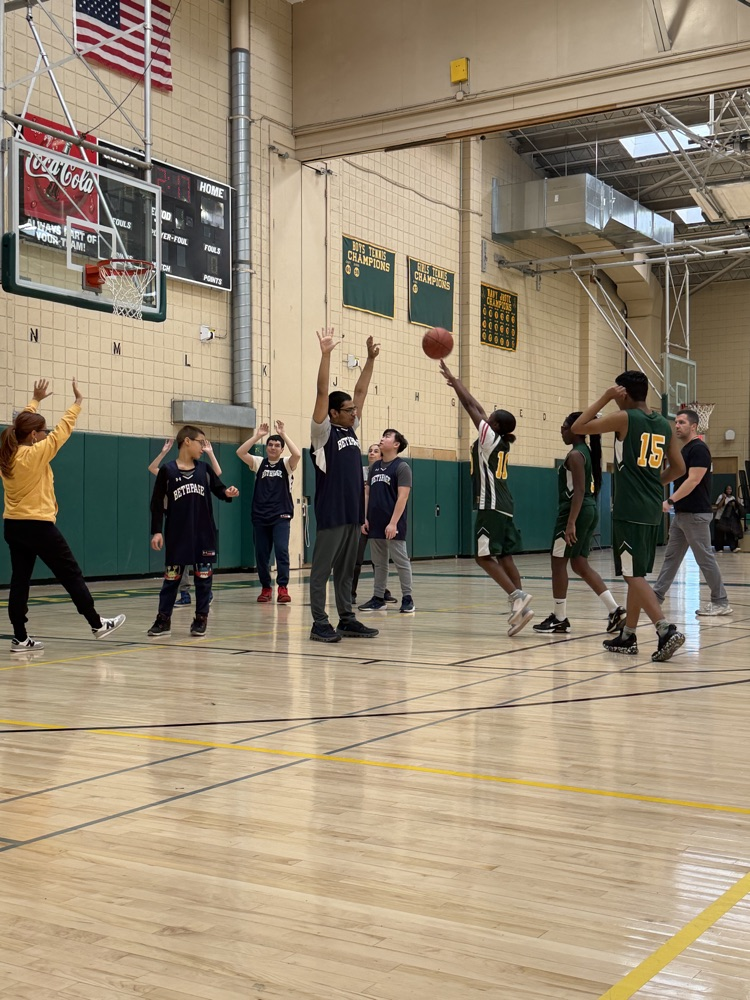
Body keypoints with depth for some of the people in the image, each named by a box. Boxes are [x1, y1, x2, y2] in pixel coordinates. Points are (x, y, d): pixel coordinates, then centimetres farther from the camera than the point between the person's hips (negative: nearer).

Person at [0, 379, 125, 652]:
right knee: (71, 575, 3)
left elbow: (23, 425, 20)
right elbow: (63, 430, -9)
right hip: (39, 525, -7)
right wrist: (78, 401, 2)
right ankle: (97, 624, 12)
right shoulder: (35, 454, -15)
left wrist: (36, 399, 31)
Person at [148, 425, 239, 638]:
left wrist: (228, 493, -14)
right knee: (171, 578, 5)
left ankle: (201, 620, 15)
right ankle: (164, 620, 12)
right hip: (177, 536, -2)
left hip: (204, 535, 3)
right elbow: (157, 503, -4)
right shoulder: (167, 471, -4)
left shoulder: (204, 469, 5)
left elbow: (218, 489, 10)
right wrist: (156, 531, -10)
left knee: (203, 578, 5)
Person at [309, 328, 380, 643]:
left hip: (353, 512, 7)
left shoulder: (350, 429, 13)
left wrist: (370, 359, 11)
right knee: (322, 569, -1)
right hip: (331, 513, -7)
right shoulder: (323, 432, -6)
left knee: (345, 570, 12)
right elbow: (322, 392, -16)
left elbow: (360, 391, 15)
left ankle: (347, 620, 18)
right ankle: (319, 624, 2)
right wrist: (326, 354, -21)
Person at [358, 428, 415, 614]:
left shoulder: (401, 467, -6)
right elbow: (367, 493, 16)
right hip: (375, 524, 7)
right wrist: (364, 518, 6)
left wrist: (393, 523, -19)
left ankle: (407, 599, 3)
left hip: (393, 525, -6)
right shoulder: (374, 466, 13)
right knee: (379, 563, 11)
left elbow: (402, 497, -13)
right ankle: (378, 598, 18)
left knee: (401, 561, -2)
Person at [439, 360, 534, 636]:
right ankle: (520, 605, 2)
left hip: (491, 507, -9)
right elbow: (476, 408, 20)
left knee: (484, 556, -7)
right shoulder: (502, 443, 13)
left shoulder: (490, 437, -7)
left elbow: (471, 407, -3)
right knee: (504, 557, 7)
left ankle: (517, 596, -18)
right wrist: (455, 383, 25)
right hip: (504, 508, 9)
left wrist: (453, 379, 5)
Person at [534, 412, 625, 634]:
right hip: (590, 510, 10)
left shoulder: (575, 455, -14)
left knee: (558, 562, 1)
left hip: (576, 511, -10)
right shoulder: (587, 452, 15)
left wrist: (570, 522, -26)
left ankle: (559, 619, 7)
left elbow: (579, 491, -21)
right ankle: (615, 611, 6)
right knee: (580, 565, 13)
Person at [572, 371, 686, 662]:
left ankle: (667, 630, -19)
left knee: (634, 575, -6)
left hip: (629, 511, -7)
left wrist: (605, 398, 1)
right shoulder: (664, 424, 12)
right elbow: (678, 468, 16)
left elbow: (578, 427, -3)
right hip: (653, 510, 7)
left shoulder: (624, 418, -7)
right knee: (636, 575, 15)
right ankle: (628, 636, 21)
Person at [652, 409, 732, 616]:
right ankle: (656, 596, 17)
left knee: (705, 558, -5)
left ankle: (721, 603, 2)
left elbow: (693, 480, -22)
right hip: (682, 513, 10)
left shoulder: (699, 449, -14)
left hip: (696, 514, -10)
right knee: (671, 556, 12)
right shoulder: (685, 450, 16)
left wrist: (670, 501, -23)